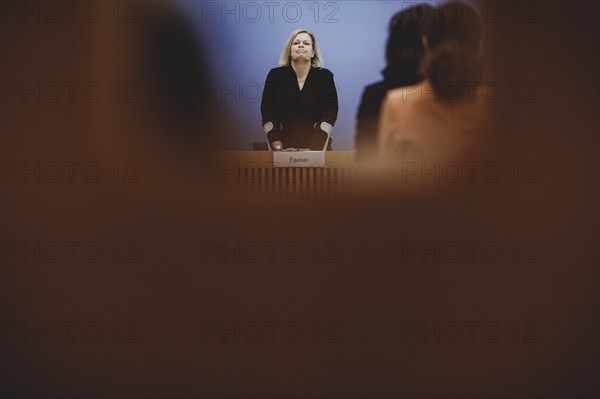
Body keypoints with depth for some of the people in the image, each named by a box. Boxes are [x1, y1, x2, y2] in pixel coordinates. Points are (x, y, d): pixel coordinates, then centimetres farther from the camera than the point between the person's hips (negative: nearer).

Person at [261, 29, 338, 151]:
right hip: (285, 147, 0)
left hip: (317, 147, 0)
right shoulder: (275, 75, 6)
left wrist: (312, 150, -13)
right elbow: (268, 114, 0)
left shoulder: (325, 76, 5)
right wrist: (279, 149, -11)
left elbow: (329, 115, -3)